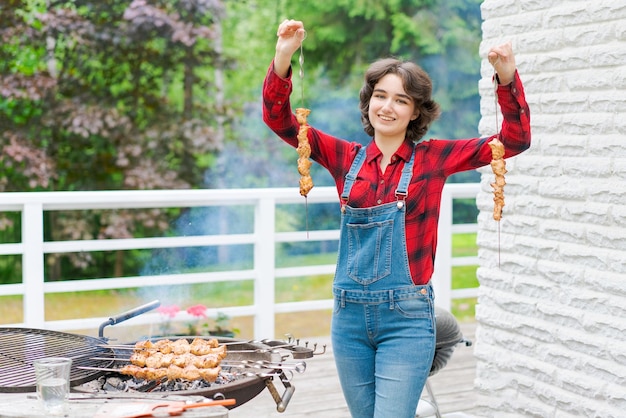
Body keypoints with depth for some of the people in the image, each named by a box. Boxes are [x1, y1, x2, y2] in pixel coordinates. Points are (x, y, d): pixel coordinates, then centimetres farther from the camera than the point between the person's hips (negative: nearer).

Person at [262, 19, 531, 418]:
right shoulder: (347, 158, 5)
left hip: (407, 318, -3)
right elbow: (279, 118, -1)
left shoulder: (432, 158, 0)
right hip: (350, 315, 3)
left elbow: (515, 140, -4)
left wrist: (507, 77, -19)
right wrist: (283, 58, -17)